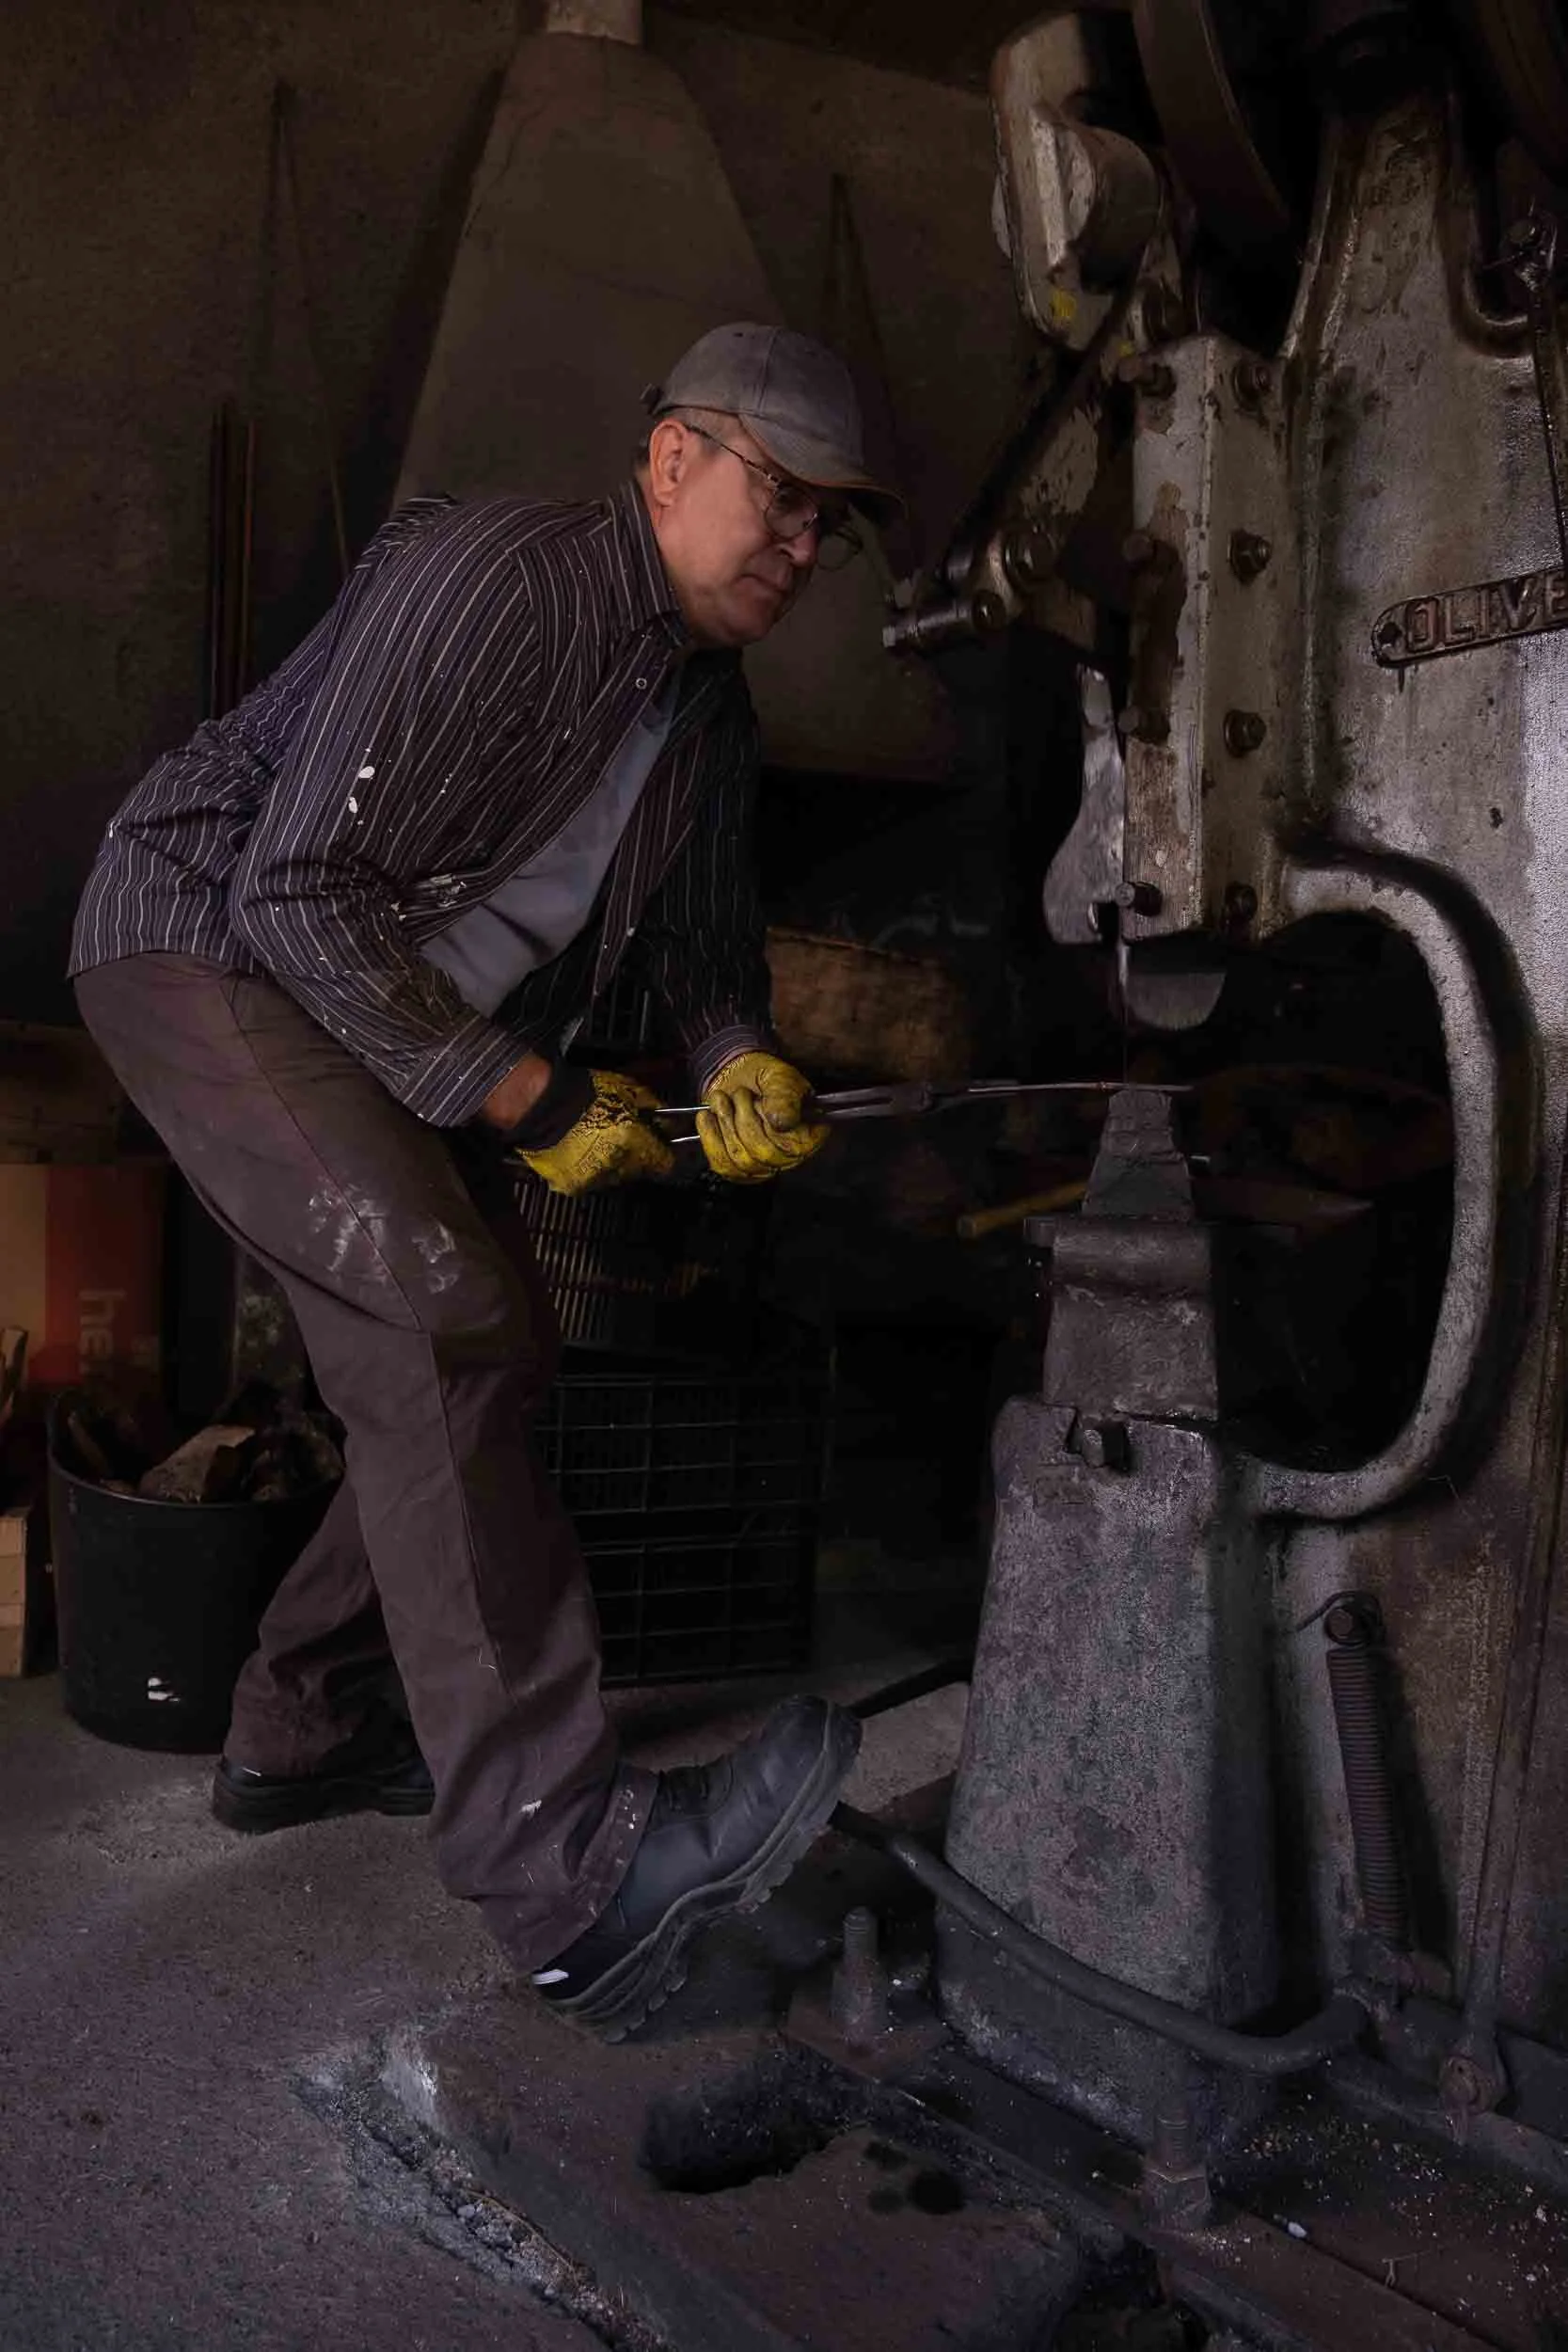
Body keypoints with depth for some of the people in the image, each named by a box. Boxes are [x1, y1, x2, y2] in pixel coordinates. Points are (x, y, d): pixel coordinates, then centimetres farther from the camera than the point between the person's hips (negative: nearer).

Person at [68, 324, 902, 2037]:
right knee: (448, 1326, -28)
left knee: (473, 1361, 7)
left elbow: (705, 939, 13)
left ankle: (300, 1734, 26)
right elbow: (301, 891, -25)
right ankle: (567, 1874, -30)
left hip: (415, 1024, 10)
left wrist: (737, 1063, -10)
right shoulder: (493, 579, -21)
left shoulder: (711, 712, 8)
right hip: (209, 945, -9)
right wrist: (525, 1097, -24)